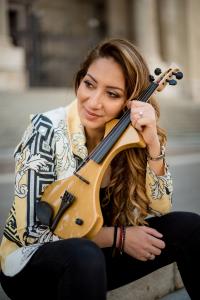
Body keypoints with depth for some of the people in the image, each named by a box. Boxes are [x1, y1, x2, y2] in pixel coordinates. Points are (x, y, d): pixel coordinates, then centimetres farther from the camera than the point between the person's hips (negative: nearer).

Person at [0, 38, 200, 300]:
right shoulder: (47, 130, -20)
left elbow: (159, 210, -9)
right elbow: (31, 231, -21)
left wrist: (153, 143, -23)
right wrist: (118, 236, -19)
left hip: (98, 253, 5)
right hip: (34, 259, -4)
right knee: (84, 255, -37)